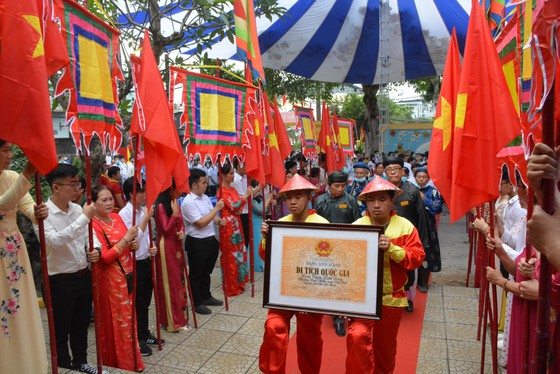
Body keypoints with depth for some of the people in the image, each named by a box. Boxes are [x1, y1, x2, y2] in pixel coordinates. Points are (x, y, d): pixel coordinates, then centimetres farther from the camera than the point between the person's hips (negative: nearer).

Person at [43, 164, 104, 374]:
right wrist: (85, 217, -31)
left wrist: (95, 248, -13)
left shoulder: (78, 209, 2)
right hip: (60, 280, -6)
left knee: (81, 324, 21)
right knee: (61, 329, 10)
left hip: (83, 275, 6)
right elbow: (55, 240, -31)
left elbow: (90, 234, 8)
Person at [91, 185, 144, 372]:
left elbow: (128, 241, 16)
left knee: (128, 318, 17)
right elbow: (104, 257, -22)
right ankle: (118, 363, 23)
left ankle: (130, 360, 33)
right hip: (109, 279, -7)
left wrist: (134, 244, -6)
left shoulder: (116, 217, 5)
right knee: (115, 321, 6)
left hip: (127, 275, 7)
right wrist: (126, 239, -24)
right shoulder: (93, 225, -17)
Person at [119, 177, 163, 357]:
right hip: (134, 264, -7)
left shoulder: (144, 210, 5)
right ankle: (136, 339, 22)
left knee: (145, 302, 19)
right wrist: (146, 219, -19)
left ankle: (145, 334, 34)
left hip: (147, 261, 7)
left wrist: (153, 246, -1)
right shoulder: (124, 214, -16)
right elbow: (133, 239, -21)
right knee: (136, 304, 7)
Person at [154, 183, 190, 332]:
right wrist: (174, 213, -28)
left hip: (177, 245, 8)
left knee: (179, 280, 14)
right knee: (170, 283, 1)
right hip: (166, 247, -8)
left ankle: (179, 316, 27)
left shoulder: (176, 204, 9)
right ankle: (174, 321, 13)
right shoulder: (161, 206, -16)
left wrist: (181, 232, -6)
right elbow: (166, 230, -19)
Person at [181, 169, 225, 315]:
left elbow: (212, 216, 14)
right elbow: (201, 223, -24)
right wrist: (216, 208, -21)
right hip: (197, 243, -8)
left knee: (206, 271, 23)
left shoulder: (205, 197, 7)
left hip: (210, 240, 8)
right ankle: (197, 303, 24)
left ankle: (206, 296, 40)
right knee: (196, 274, 10)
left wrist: (219, 220, -8)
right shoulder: (188, 202, -20)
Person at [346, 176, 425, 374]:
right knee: (357, 336, -23)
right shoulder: (356, 227, -8)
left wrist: (392, 249, -25)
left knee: (386, 346, 18)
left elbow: (417, 257, -10)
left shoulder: (405, 226, -4)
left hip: (391, 297, 2)